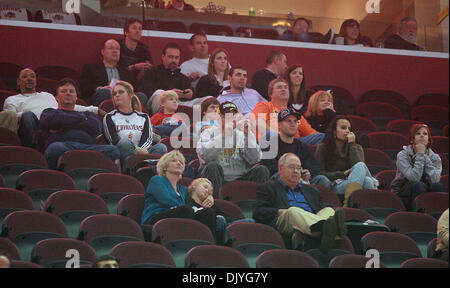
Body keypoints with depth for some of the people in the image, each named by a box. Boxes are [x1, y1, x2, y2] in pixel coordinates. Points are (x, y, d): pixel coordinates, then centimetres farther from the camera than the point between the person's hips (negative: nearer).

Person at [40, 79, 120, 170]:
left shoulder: (87, 114, 37)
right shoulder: (49, 112, 32)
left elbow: (96, 127, 13)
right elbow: (53, 120, 5)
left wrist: (64, 125, 10)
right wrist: (82, 118, 17)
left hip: (87, 147, 2)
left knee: (112, 150, -31)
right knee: (56, 148, -42)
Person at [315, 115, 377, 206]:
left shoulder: (357, 148, 18)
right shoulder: (323, 148, 11)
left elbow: (358, 166, -3)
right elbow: (320, 174, 3)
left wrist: (352, 144, -2)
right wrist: (342, 174, -5)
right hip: (335, 186, -3)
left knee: (360, 166, -35)